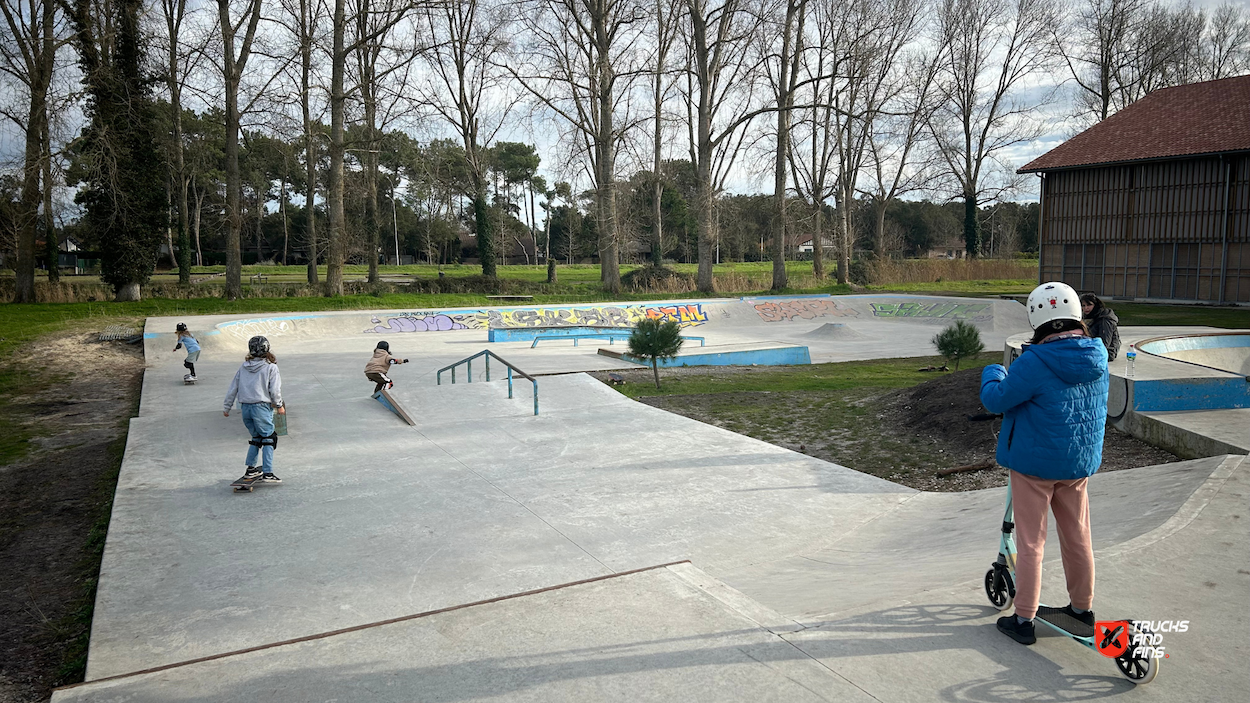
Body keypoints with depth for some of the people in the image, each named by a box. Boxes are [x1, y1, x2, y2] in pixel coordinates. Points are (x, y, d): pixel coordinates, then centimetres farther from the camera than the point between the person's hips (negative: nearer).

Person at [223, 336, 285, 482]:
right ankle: (267, 473, -3)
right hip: (261, 407, -5)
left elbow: (233, 388, 12)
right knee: (268, 439, 1)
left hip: (245, 408, 5)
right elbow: (274, 390, -9)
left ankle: (250, 469, 19)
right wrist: (279, 405, 5)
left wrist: (226, 407, 20)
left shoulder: (244, 367, 9)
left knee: (256, 438, 20)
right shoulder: (270, 367, -6)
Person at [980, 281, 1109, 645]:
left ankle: (1023, 620, 13)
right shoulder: (1098, 357, -1)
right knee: (1077, 537, 20)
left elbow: (996, 399, -17)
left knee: (1030, 543, 4)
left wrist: (992, 373, 5)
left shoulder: (1034, 363, -24)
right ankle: (1082, 609, 35)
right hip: (1080, 462, 6)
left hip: (1035, 464, -6)